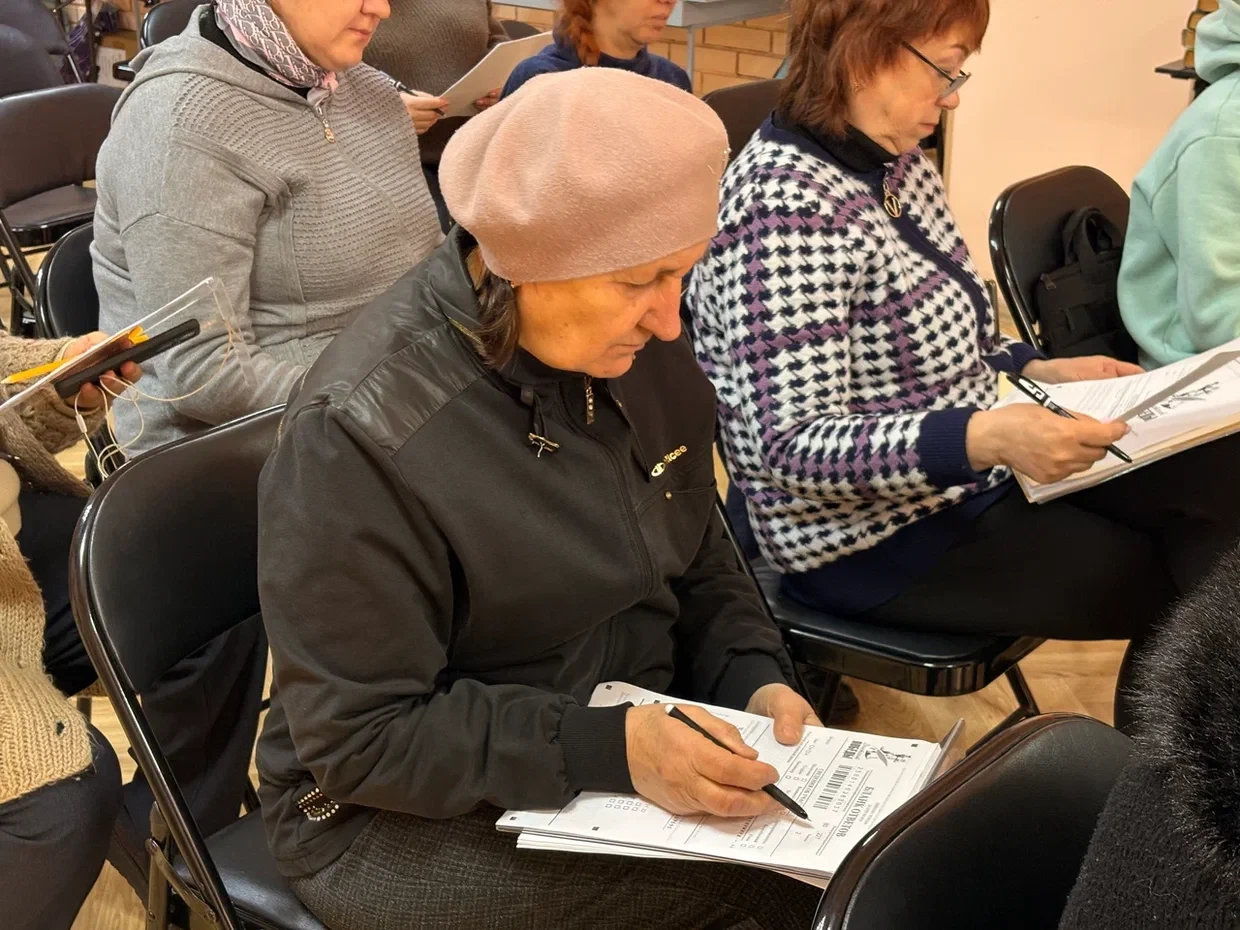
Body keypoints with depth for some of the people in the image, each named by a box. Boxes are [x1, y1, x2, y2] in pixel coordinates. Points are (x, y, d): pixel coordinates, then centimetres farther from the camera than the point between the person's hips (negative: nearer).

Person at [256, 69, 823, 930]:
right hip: (413, 818, -6)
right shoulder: (360, 436, -24)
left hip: (631, 739, 7)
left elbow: (697, 561, 10)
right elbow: (362, 741, -20)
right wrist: (605, 748, -29)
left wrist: (755, 679, -8)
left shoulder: (639, 353, -3)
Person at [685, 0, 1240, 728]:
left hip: (967, 472, 8)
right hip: (874, 536, -8)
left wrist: (1039, 370, 5)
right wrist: (986, 437, -38)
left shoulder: (897, 163, 4)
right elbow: (796, 449, -29)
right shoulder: (785, 205, -25)